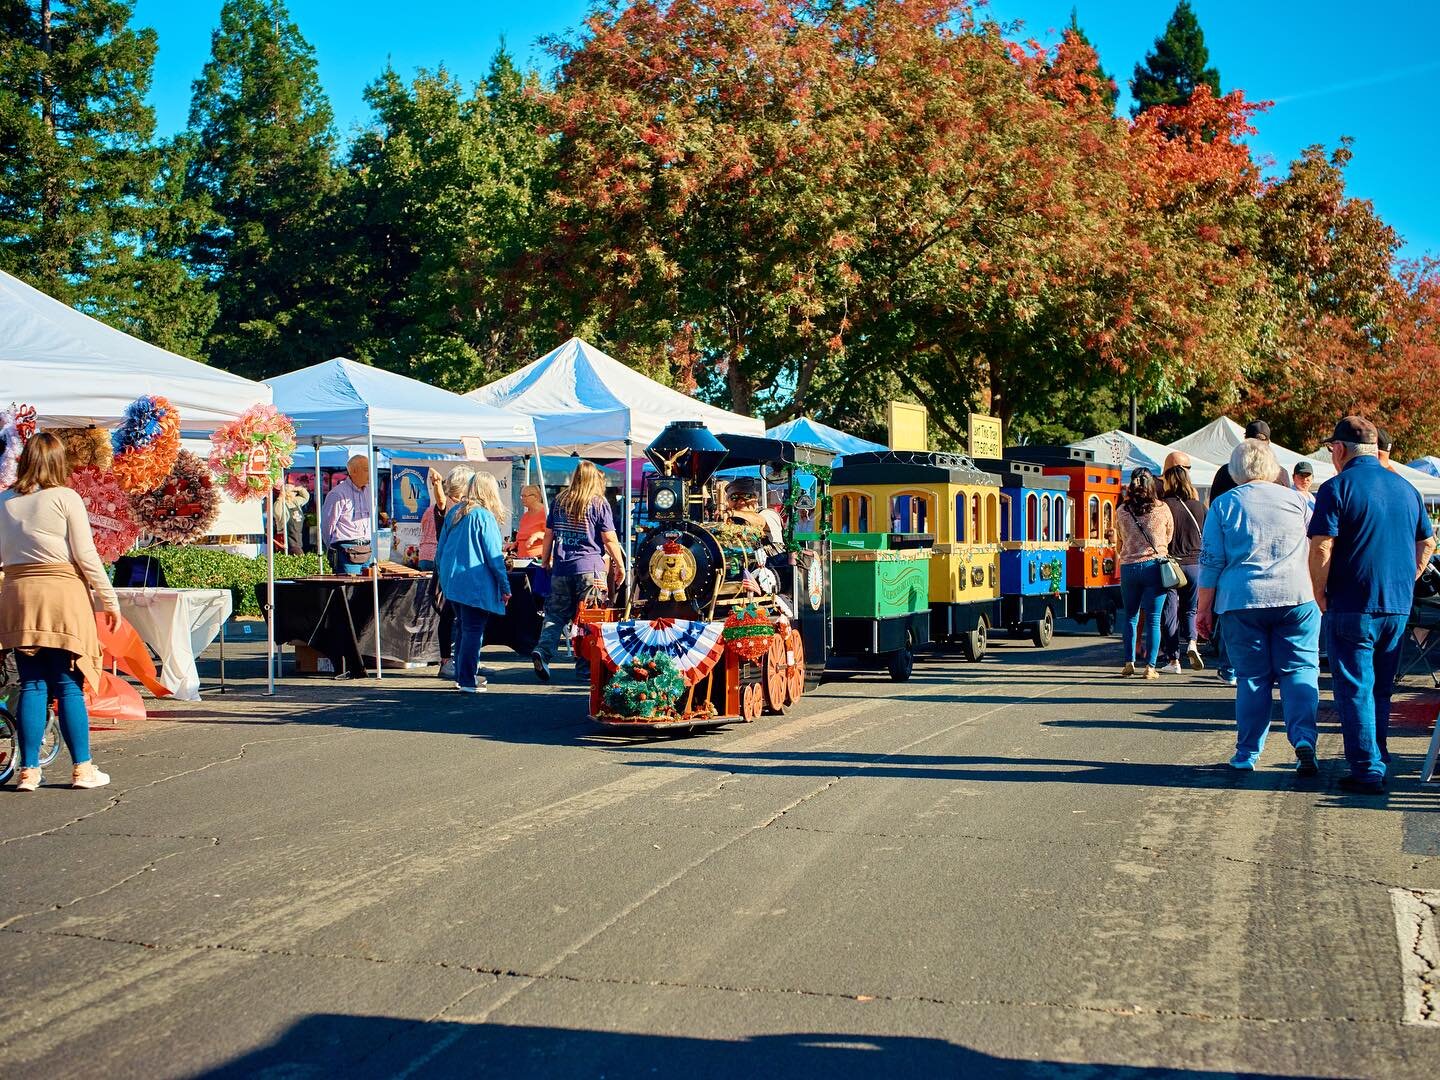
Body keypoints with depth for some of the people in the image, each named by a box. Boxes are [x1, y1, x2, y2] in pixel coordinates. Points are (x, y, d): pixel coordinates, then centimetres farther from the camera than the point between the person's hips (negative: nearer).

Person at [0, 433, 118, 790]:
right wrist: (110, 600, 0)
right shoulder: (65, 498, -4)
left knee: (31, 686, 8)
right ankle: (82, 768, 6)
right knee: (69, 686, 2)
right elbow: (86, 556, -6)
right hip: (62, 593, -3)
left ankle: (29, 770, 9)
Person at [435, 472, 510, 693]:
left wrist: (444, 577, 24)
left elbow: (440, 550, 14)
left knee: (463, 628, 17)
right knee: (474, 631, -2)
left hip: (452, 581, 7)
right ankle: (468, 681, -2)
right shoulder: (484, 516, -11)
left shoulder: (453, 512, 8)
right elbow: (494, 555, -11)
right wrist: (505, 587, -5)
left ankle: (462, 675, 24)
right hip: (475, 583, -7)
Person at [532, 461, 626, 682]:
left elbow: (549, 535, 16)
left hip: (561, 568, 3)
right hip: (590, 569, -3)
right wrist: (620, 566, 6)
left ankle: (543, 651, -14)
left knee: (555, 614, 7)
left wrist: (545, 561, 27)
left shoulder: (559, 502, 10)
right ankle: (585, 665, 4)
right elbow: (610, 540, -3)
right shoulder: (599, 504, -2)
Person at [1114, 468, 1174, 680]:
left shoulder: (1122, 511, 2)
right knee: (1153, 619, 1)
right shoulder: (1162, 510, -3)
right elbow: (1169, 538, 10)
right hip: (1154, 566, -2)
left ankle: (1129, 662, 11)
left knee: (1130, 617, 15)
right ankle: (1150, 666, -1)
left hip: (1128, 567, 2)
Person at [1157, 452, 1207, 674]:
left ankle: (1172, 660, 4)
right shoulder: (1199, 505, 2)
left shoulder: (1165, 505, -9)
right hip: (1195, 564, 3)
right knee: (1190, 610, 17)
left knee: (1170, 613, 4)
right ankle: (1192, 643, -8)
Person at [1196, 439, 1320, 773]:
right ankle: (1304, 740, -14)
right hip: (1297, 598, 0)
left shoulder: (1223, 504, 2)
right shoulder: (1297, 500, 6)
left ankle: (1247, 754, 10)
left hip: (1242, 601, 0)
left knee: (1252, 677, 6)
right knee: (1300, 671, 4)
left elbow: (1211, 562, 1)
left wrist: (1204, 608, 7)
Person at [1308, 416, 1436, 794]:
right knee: (1381, 690, 17)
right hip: (1398, 608, 6)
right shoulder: (1406, 489, 10)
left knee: (1355, 692, 0)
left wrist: (1321, 596, -6)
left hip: (1352, 607, -6)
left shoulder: (1337, 488, -10)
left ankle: (1368, 772, -1)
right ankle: (1378, 762, 23)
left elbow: (1321, 549, -17)